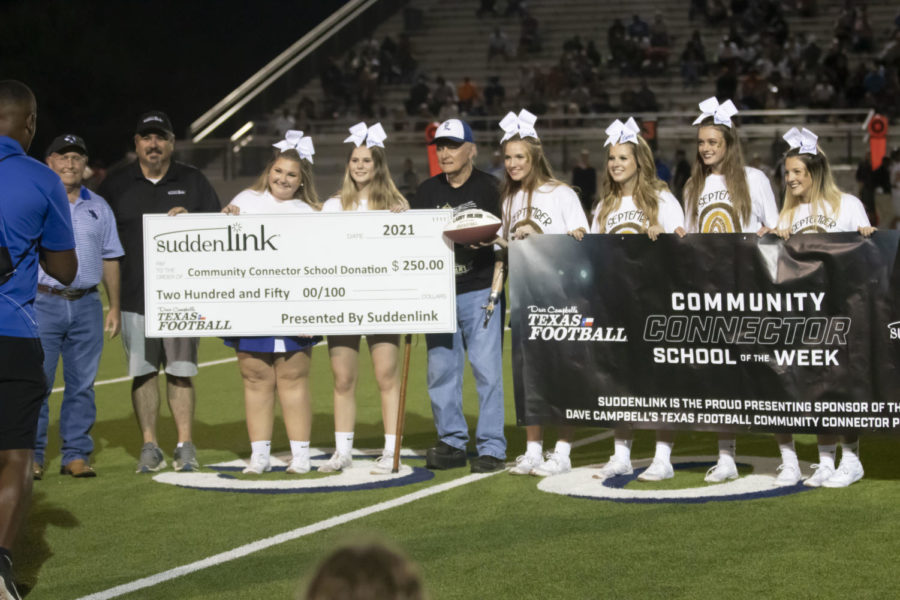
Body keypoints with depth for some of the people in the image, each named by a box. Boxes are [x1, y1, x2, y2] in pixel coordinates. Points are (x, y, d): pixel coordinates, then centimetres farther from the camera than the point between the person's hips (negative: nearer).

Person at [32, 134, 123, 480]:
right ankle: (32, 456, 1)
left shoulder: (99, 207, 14)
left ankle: (77, 454, 9)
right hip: (44, 303, -3)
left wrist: (115, 307, 10)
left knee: (82, 384, 4)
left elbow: (110, 258, 15)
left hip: (86, 306, 3)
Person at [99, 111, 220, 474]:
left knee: (181, 372, 0)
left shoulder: (192, 182, 11)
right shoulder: (116, 185, 11)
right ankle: (149, 447, 7)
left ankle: (185, 445, 5)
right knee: (143, 372, 0)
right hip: (134, 295, 0)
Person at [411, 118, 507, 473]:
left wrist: (495, 290, -6)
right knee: (440, 371, 4)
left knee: (487, 370, -6)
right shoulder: (427, 191, 12)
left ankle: (492, 449, -1)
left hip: (478, 292, -4)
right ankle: (451, 444, 13)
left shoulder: (487, 188, 3)